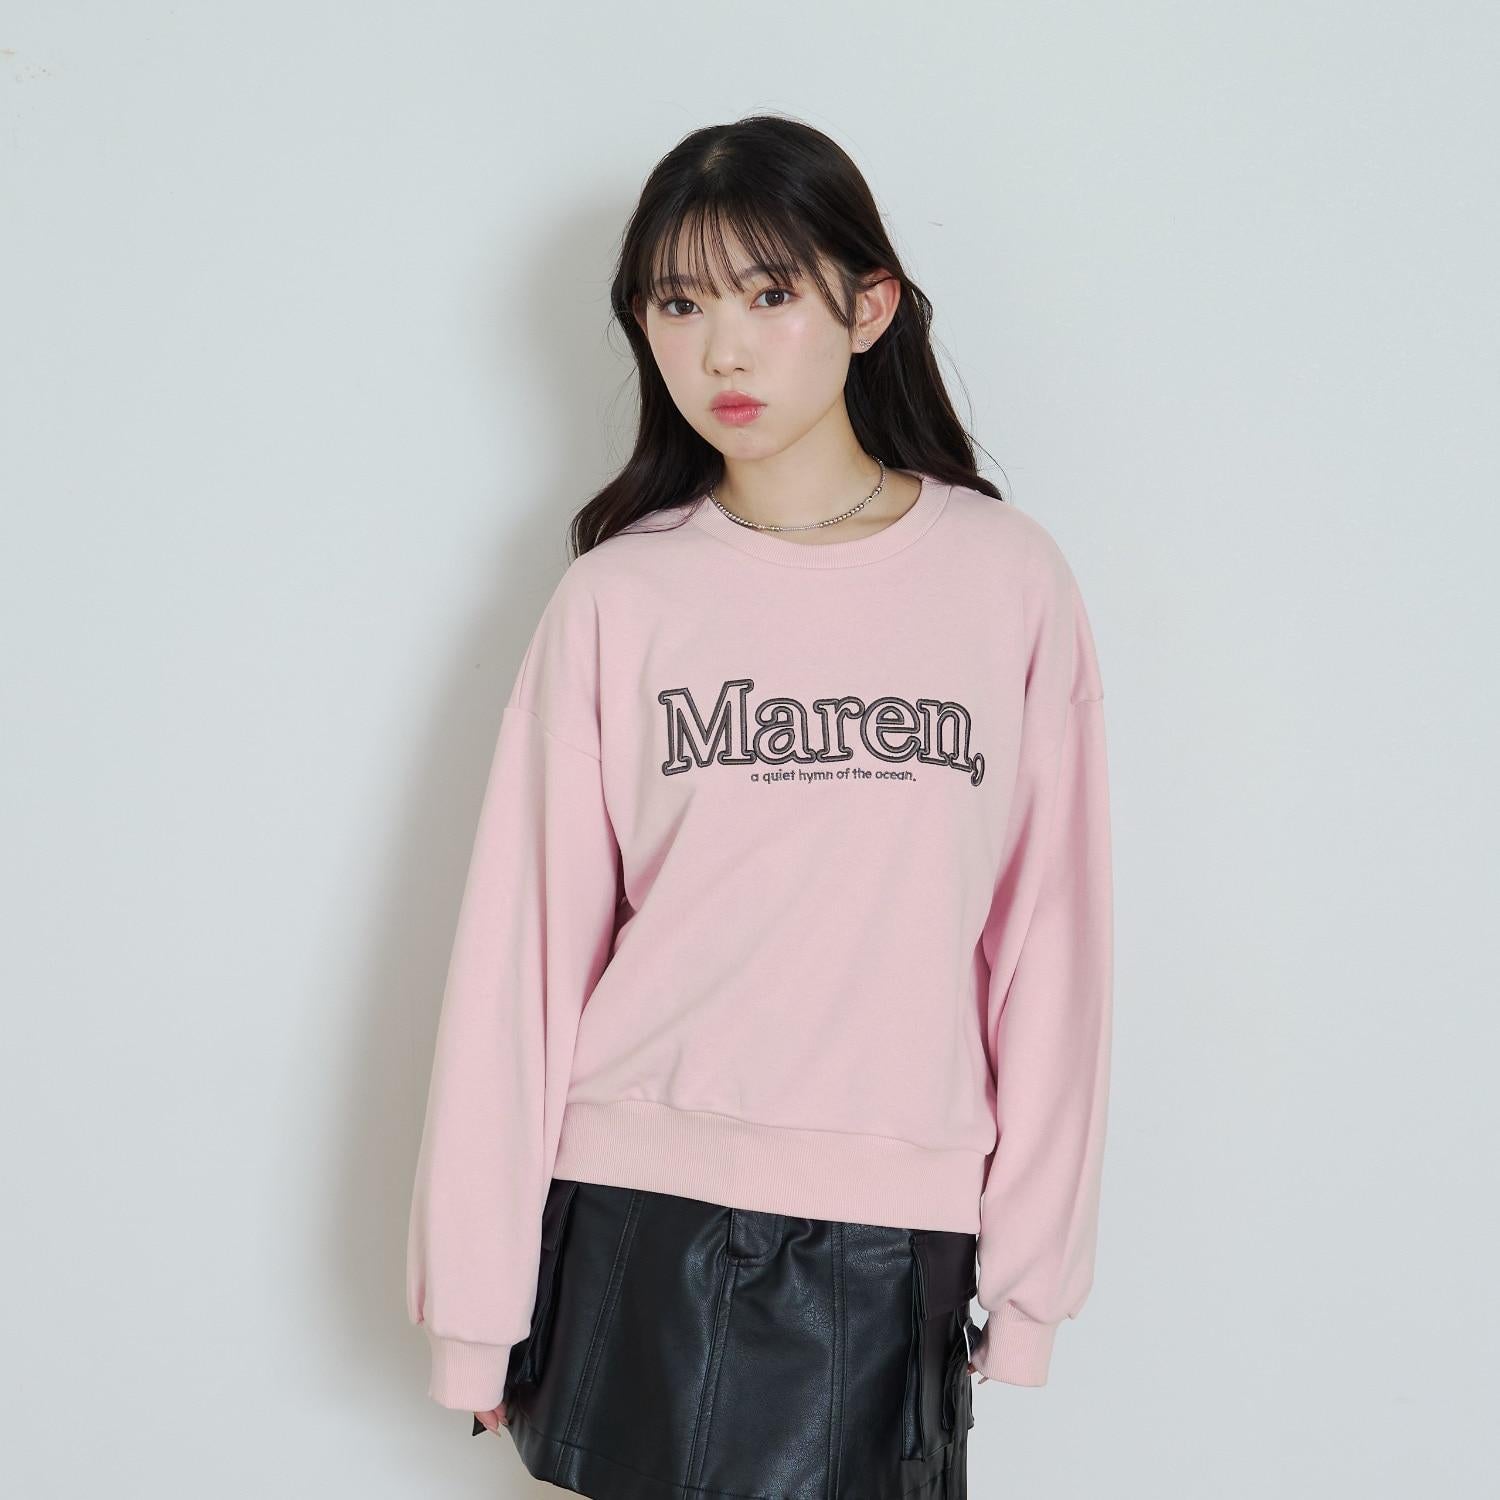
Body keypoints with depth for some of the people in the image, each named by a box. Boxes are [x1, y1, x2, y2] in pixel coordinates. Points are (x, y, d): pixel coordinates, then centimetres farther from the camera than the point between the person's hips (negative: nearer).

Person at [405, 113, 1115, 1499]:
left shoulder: (1011, 580, -2)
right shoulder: (617, 599, -2)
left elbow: (1047, 937, 1)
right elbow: (523, 947, 0)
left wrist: (1033, 1265, 3)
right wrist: (478, 1288, 1)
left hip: (889, 1229, 0)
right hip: (635, 1210, 1)